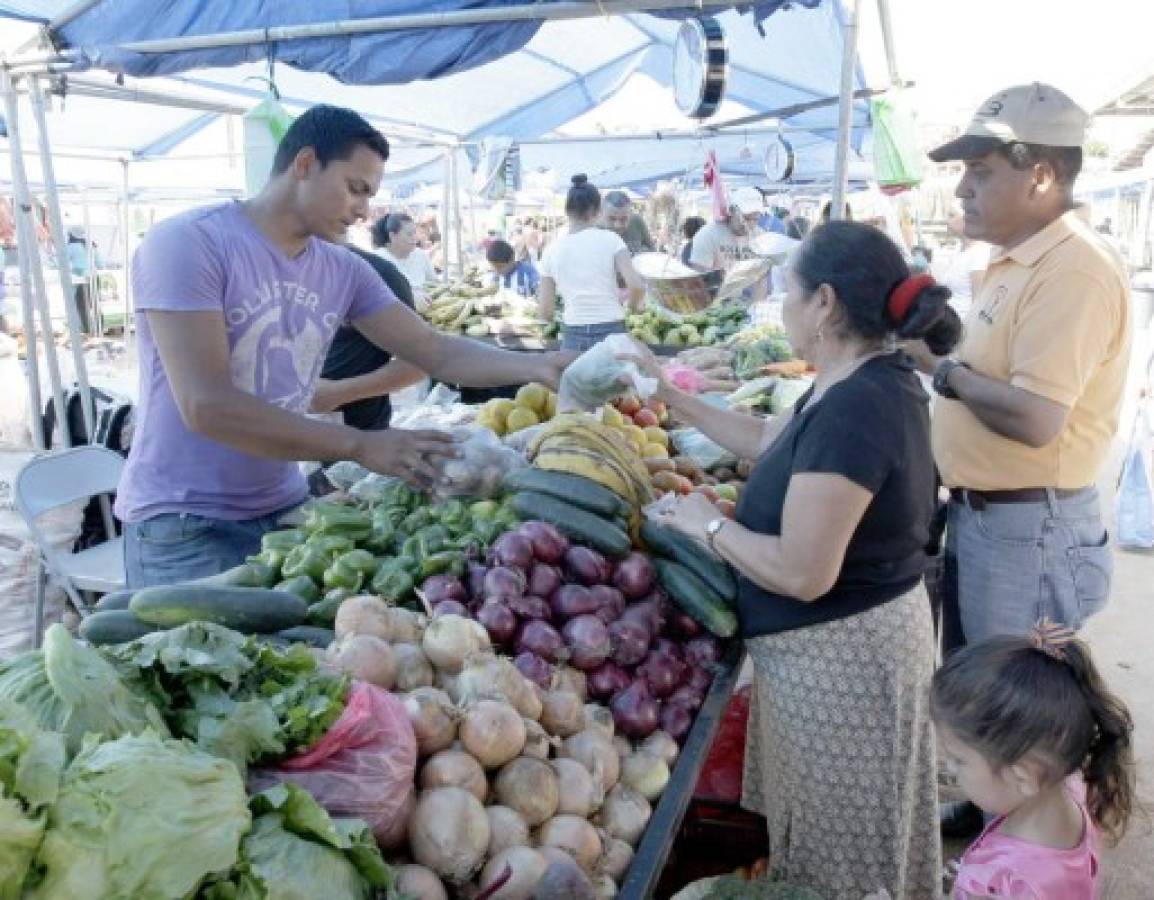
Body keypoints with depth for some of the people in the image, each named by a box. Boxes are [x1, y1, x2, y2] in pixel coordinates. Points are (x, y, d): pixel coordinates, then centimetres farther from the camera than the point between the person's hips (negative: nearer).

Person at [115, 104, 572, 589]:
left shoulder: (343, 270, 2)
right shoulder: (188, 243, -16)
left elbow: (438, 353, 3)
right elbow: (206, 405, -25)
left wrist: (540, 366, -13)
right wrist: (361, 446, -29)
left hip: (285, 508, 6)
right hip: (184, 522, -5)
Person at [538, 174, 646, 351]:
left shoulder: (553, 249, 4)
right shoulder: (609, 239, -2)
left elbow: (546, 312, 3)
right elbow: (637, 285, -13)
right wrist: (633, 305, 8)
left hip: (573, 336, 2)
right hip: (610, 332, -2)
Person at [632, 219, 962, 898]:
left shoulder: (854, 408, -30)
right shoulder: (867, 381, 3)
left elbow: (802, 573, -31)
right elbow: (766, 441, 16)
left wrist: (709, 525, -15)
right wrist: (670, 395, 14)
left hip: (839, 650, -10)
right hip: (846, 635, 10)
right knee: (836, 833, 29)